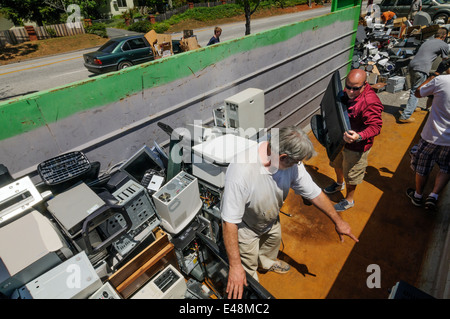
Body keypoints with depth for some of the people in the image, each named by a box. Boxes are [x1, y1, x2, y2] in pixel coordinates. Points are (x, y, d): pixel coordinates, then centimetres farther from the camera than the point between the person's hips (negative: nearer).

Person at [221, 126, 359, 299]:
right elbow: (230, 222, -37)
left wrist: (338, 221, 1)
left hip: (271, 219, 6)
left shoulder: (292, 163, -25)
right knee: (248, 264, 16)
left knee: (274, 239, 32)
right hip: (245, 225, -5)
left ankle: (267, 261, 68)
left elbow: (314, 192, -10)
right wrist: (234, 266, -32)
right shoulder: (240, 172, -45)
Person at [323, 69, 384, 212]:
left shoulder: (370, 103, -32)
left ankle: (349, 200, 36)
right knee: (337, 162, 29)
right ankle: (339, 184, 59)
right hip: (341, 138, 8)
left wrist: (359, 137, -51)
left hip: (356, 146, -8)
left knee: (350, 174, 10)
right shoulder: (347, 92, -7)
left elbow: (375, 126, -35)